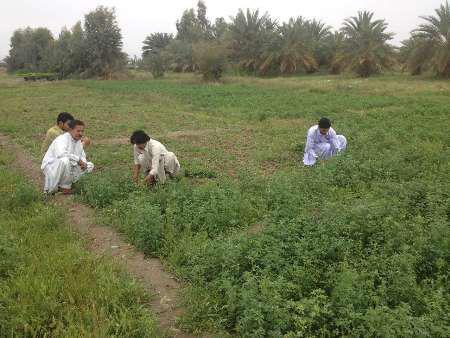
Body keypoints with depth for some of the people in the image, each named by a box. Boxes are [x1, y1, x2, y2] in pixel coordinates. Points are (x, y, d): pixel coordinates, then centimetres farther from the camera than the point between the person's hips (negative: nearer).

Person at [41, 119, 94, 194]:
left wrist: (84, 163, -8)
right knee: (64, 160, -40)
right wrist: (78, 159, -32)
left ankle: (66, 183, 1)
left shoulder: (78, 141, 6)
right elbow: (60, 154, -40)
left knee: (90, 166, 1)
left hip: (68, 167, 8)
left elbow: (82, 155, 17)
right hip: (51, 167, -8)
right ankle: (64, 186, -16)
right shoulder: (62, 139, -21)